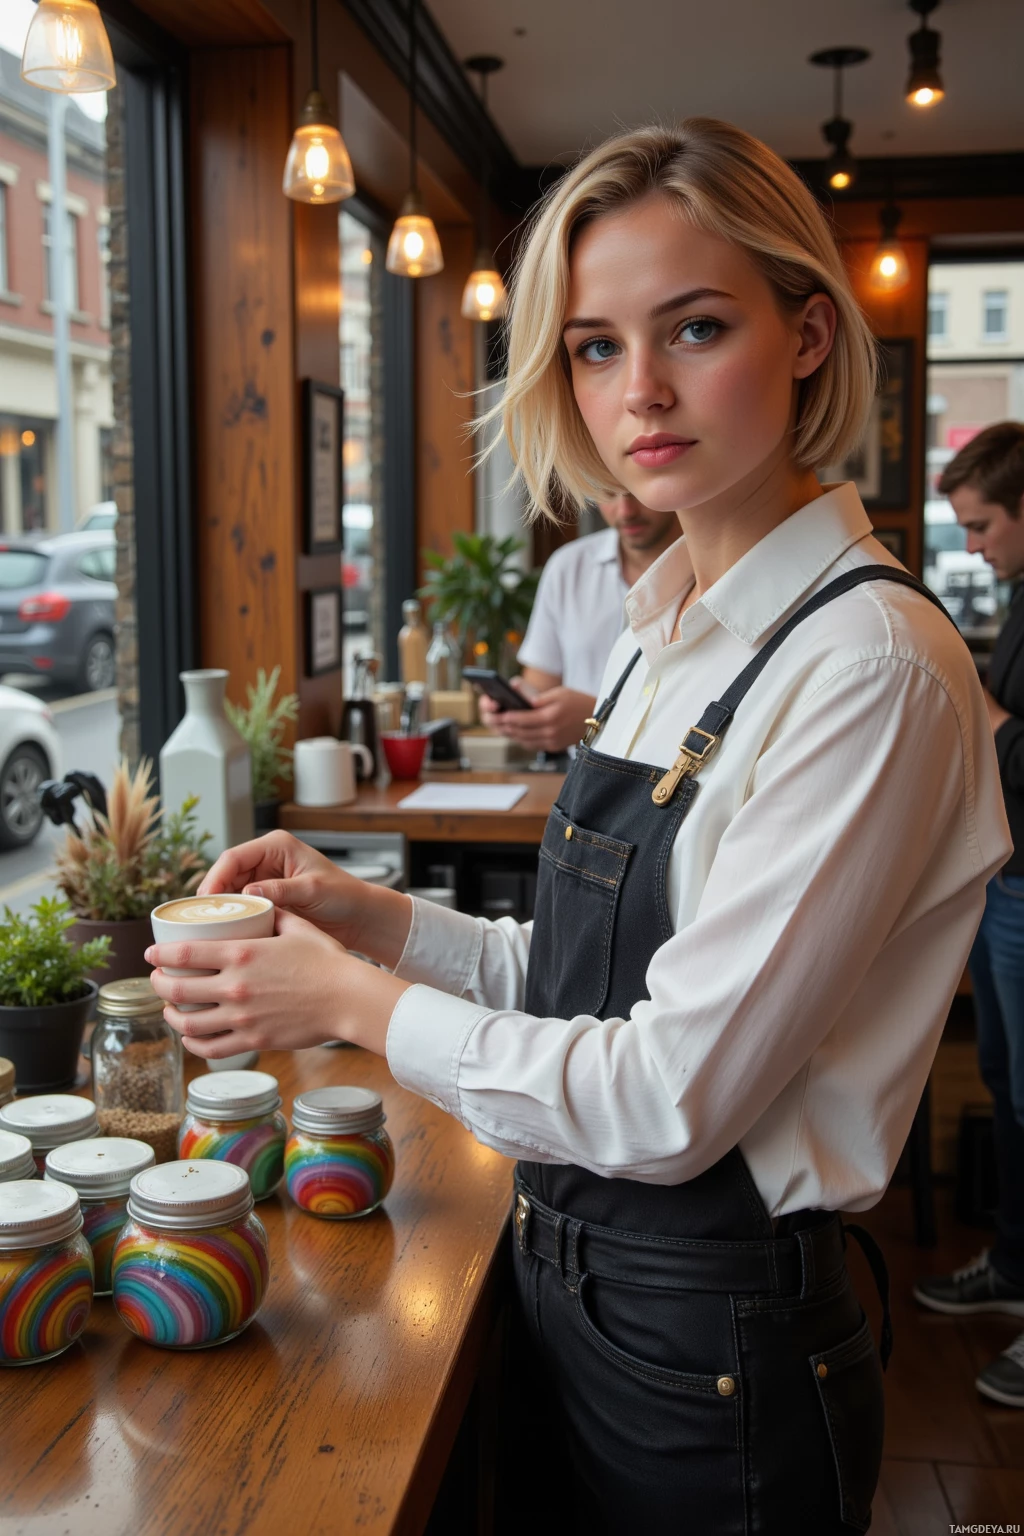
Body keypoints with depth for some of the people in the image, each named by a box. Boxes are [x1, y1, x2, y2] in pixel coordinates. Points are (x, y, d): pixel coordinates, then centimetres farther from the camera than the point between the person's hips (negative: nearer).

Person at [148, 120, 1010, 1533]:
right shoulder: (664, 634, 4)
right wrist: (380, 921, -3)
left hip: (717, 1355, -7)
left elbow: (675, 1098, -25)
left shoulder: (873, 663, -23)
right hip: (569, 1292, 8)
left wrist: (358, 1003, -15)